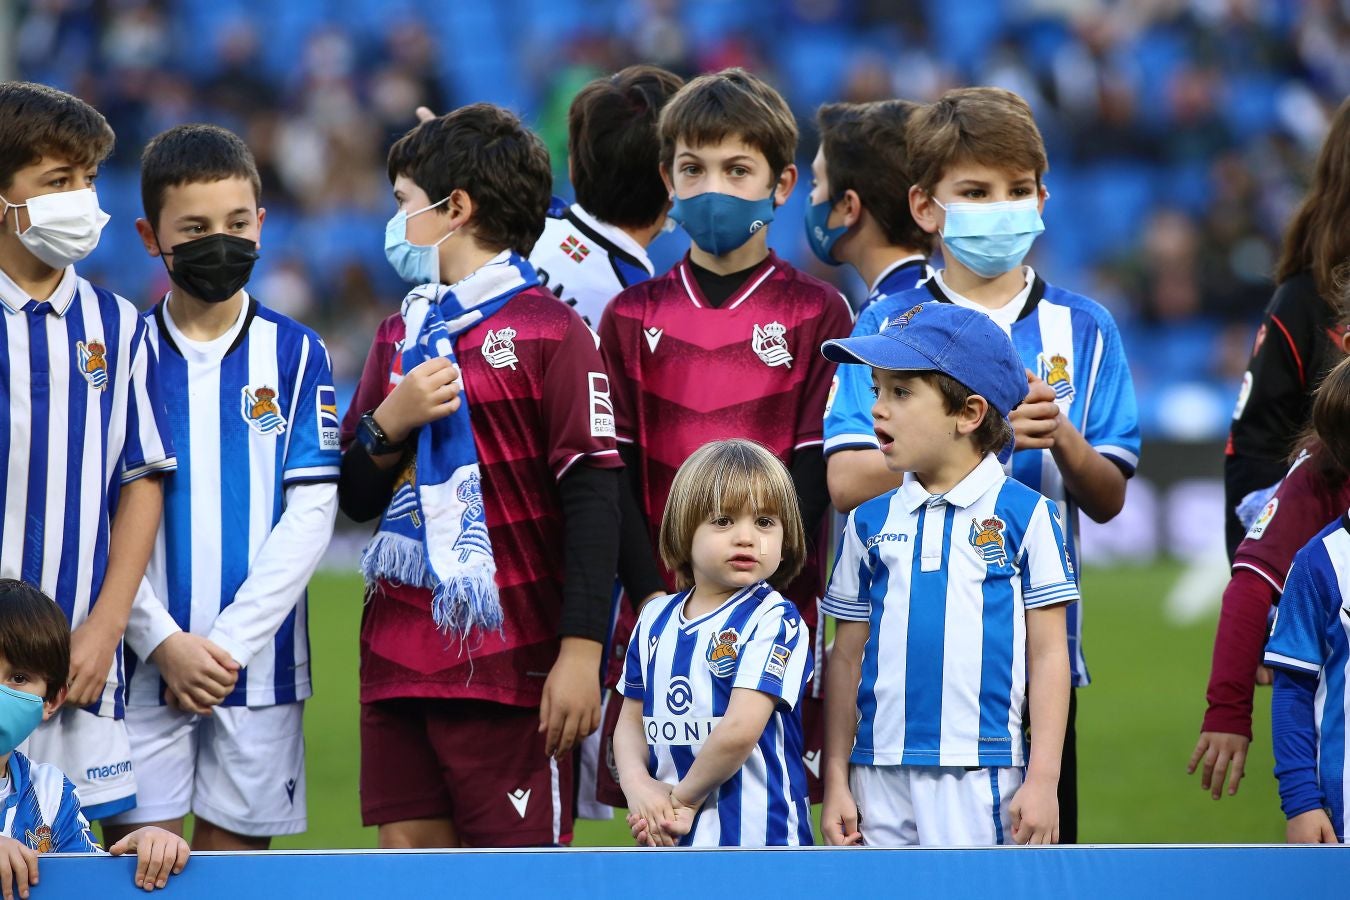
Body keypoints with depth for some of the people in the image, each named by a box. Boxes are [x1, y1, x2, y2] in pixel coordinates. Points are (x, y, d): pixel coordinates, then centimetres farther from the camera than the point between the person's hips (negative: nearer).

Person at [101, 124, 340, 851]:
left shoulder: (294, 353, 4)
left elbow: (311, 512, -2)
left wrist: (229, 641, -10)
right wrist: (163, 641, -12)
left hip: (259, 656, 0)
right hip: (145, 658, 0)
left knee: (236, 847, 2)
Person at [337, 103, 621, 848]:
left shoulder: (549, 332, -5)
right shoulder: (400, 336, 18)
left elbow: (593, 498, -10)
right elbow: (356, 499, 19)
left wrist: (581, 650, -16)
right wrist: (390, 422, -3)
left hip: (507, 657, -7)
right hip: (398, 654, 7)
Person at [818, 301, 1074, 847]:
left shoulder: (1024, 515, 0)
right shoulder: (870, 523, 10)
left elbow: (1048, 656, -1)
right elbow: (848, 659, 13)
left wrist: (1042, 781, -6)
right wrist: (836, 780, 8)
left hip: (980, 777, -4)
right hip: (881, 775, 4)